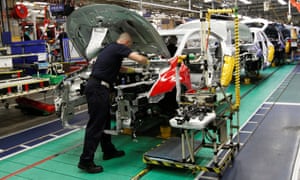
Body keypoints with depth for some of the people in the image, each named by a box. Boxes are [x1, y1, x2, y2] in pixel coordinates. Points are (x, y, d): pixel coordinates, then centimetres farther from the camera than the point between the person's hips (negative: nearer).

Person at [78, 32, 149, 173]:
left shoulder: (109, 48, 23)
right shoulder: (120, 48, -5)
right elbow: (140, 59, -16)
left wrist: (132, 70, 45)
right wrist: (146, 61, 7)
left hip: (97, 87, 10)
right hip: (97, 88, -10)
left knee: (105, 120, 19)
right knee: (96, 124, -7)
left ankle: (108, 151, 32)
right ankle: (85, 161, -1)